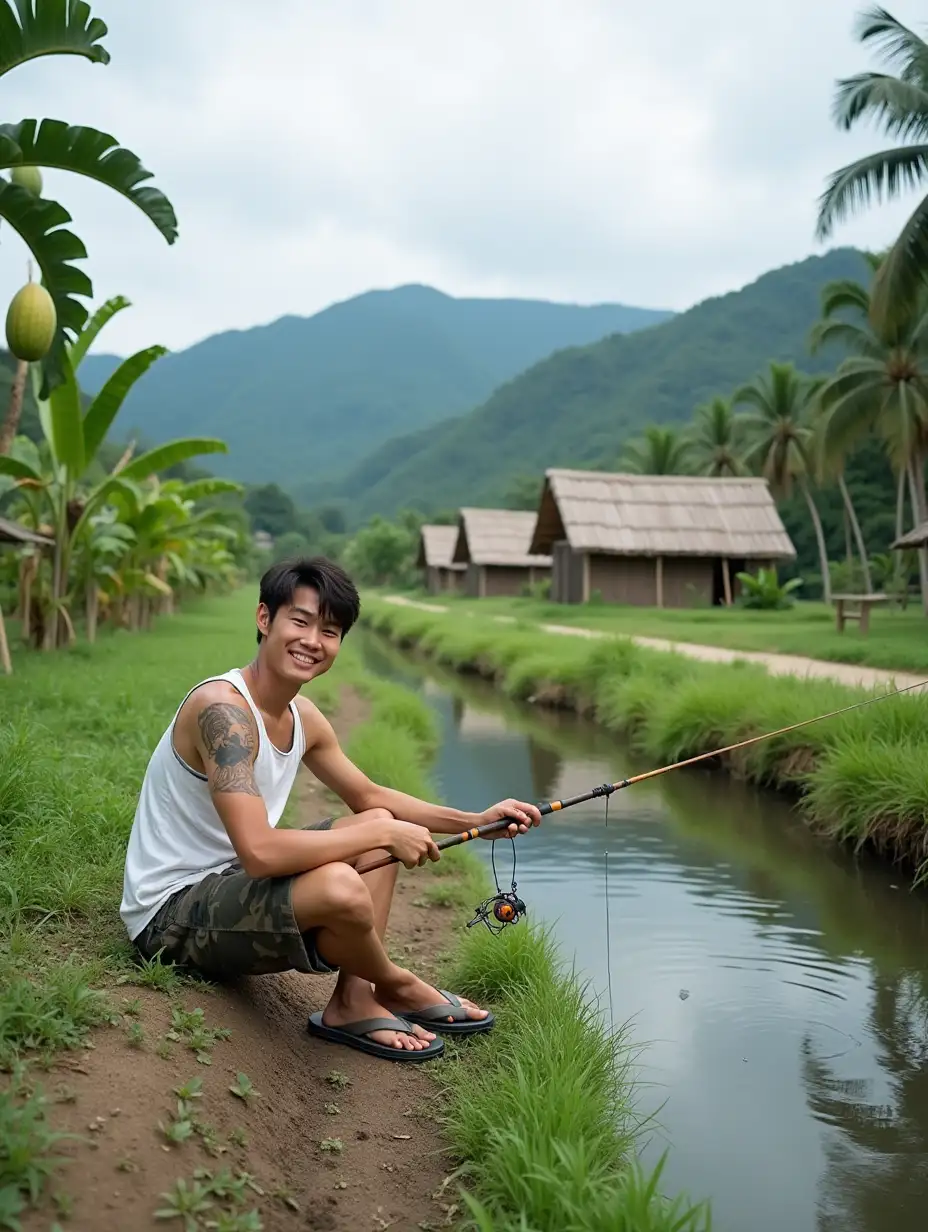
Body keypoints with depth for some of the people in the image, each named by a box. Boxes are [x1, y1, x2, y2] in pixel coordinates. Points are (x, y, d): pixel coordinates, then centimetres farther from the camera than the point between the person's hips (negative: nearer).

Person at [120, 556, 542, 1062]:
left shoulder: (304, 717, 4)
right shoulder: (222, 708, -25)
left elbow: (370, 796, 17)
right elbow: (259, 851, -34)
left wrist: (476, 821, 4)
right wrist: (384, 834, -23)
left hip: (229, 885, 10)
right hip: (170, 915, -10)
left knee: (379, 826, 10)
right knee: (340, 886, -33)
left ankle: (353, 1001, -1)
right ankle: (395, 987, 2)